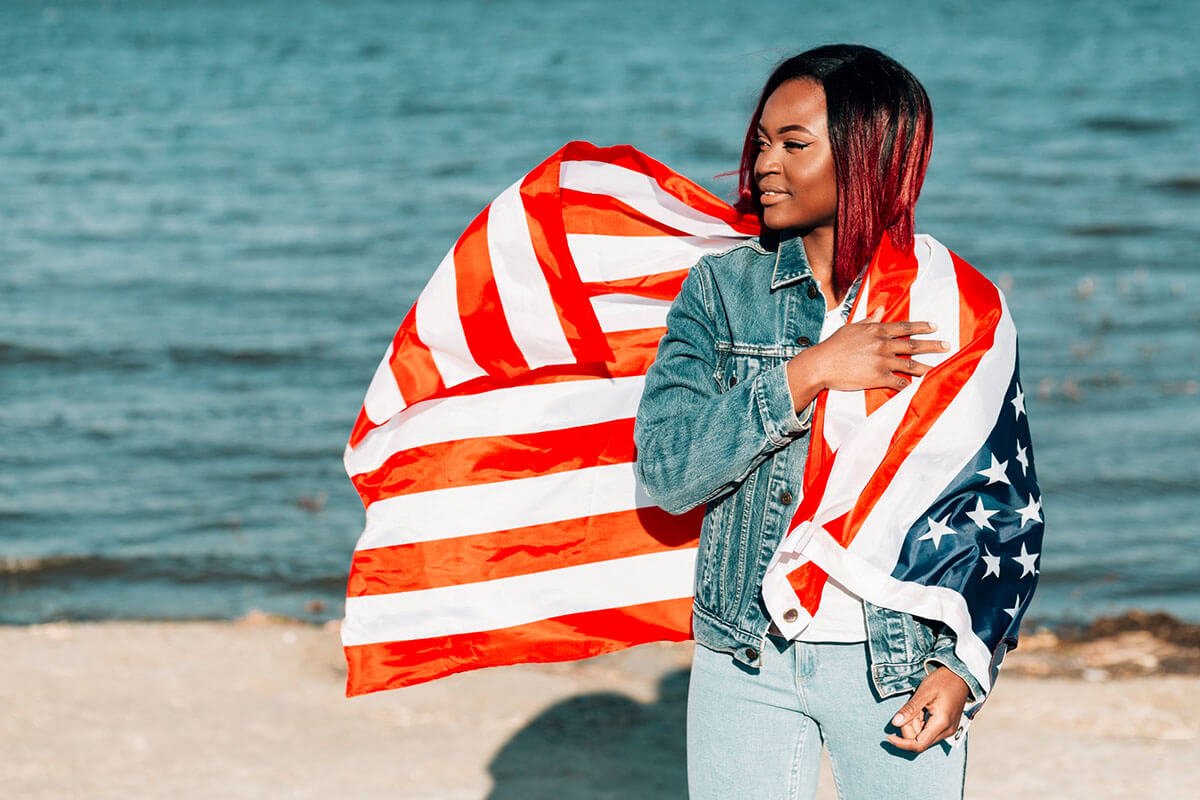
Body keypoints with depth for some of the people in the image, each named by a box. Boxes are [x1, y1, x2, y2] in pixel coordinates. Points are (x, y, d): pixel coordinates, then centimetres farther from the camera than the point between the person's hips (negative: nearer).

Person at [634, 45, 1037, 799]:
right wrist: (807, 374, -18)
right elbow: (666, 470, -10)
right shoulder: (723, 287, 1)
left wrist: (964, 663, -9)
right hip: (747, 658, 1)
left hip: (901, 660, -1)